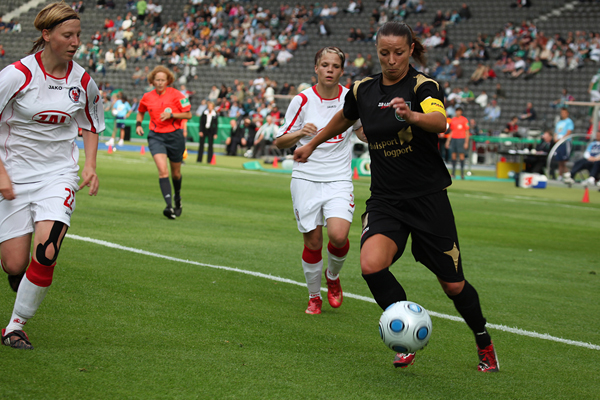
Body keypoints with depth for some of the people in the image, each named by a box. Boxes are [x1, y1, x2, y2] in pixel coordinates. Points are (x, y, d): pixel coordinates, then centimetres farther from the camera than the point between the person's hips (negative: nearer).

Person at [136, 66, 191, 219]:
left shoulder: (175, 94, -6)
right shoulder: (147, 97, 3)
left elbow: (188, 114, -6)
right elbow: (141, 112, 23)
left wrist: (171, 115, -18)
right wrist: (138, 124, 6)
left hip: (175, 136, -1)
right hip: (156, 137, 1)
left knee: (175, 173, 13)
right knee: (163, 171, -19)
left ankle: (177, 198, 43)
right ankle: (169, 205, -26)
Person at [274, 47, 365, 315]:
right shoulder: (302, 100, -3)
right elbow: (279, 142, 3)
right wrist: (300, 133, -16)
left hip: (339, 179, 0)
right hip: (306, 179, 0)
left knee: (338, 235, -19)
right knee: (312, 242, 0)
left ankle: (333, 276, 13)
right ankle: (314, 296, 23)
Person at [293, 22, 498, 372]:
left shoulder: (424, 86, -11)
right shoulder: (363, 90, 4)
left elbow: (440, 121, -34)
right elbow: (343, 119, 27)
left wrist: (411, 115, -54)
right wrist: (312, 144, 37)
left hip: (429, 199, -3)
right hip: (385, 200, 3)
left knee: (452, 284, 3)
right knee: (372, 265, -24)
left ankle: (485, 345, 31)